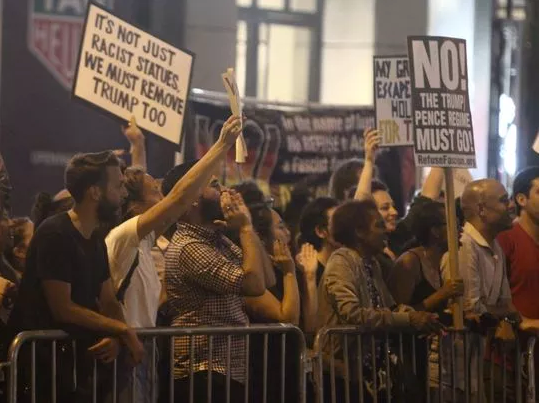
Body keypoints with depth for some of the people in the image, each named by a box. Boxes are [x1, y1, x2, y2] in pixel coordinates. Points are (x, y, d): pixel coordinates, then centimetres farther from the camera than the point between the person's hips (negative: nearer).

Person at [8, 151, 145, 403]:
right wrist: (123, 330, -16)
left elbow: (109, 303, 9)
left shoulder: (96, 242, 12)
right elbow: (63, 308, -20)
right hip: (44, 363, -8)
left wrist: (115, 335, -13)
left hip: (78, 358, 8)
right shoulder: (54, 235, -16)